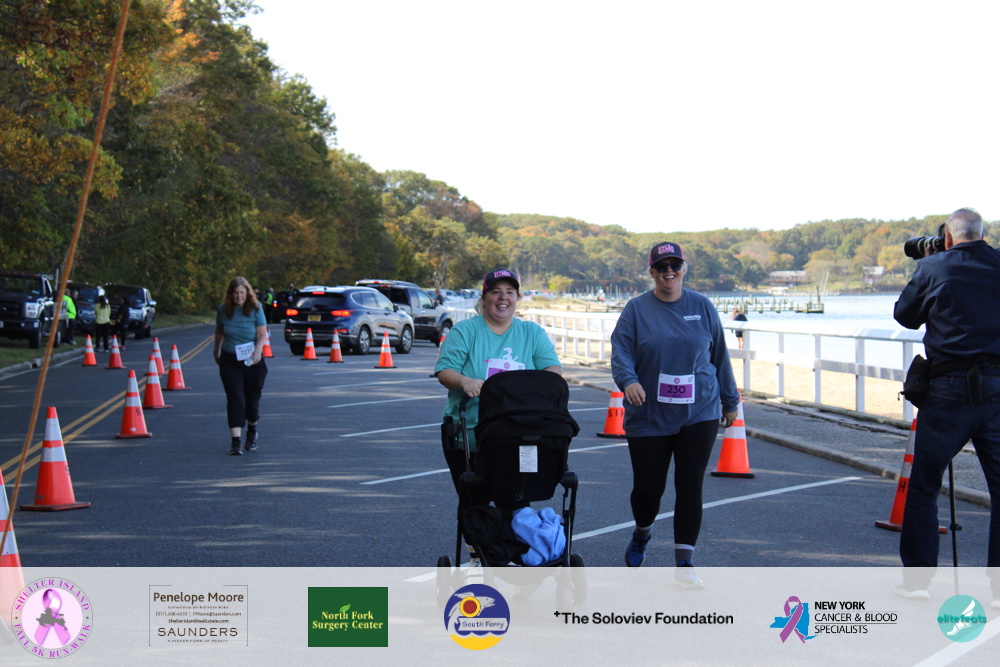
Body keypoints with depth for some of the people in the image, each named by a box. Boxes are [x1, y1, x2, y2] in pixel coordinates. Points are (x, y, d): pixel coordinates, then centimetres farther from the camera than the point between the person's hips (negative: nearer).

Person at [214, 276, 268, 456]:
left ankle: (252, 431, 36)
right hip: (230, 361, 0)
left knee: (252, 399, 7)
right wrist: (216, 352, 24)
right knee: (235, 399, -10)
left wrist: (258, 350, -27)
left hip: (252, 361, 0)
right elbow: (219, 332, 14)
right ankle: (235, 441, -13)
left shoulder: (255, 308, -6)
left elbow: (262, 333, -10)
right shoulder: (223, 309, -1)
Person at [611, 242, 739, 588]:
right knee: (648, 486, 4)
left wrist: (729, 401, 17)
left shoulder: (702, 307, 6)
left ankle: (684, 565, 1)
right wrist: (628, 380, -29)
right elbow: (621, 352, -8)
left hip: (699, 413, 1)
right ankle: (641, 534, 37)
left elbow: (719, 355, 13)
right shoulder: (636, 309, 0)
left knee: (690, 486, -5)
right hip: (649, 415, -1)